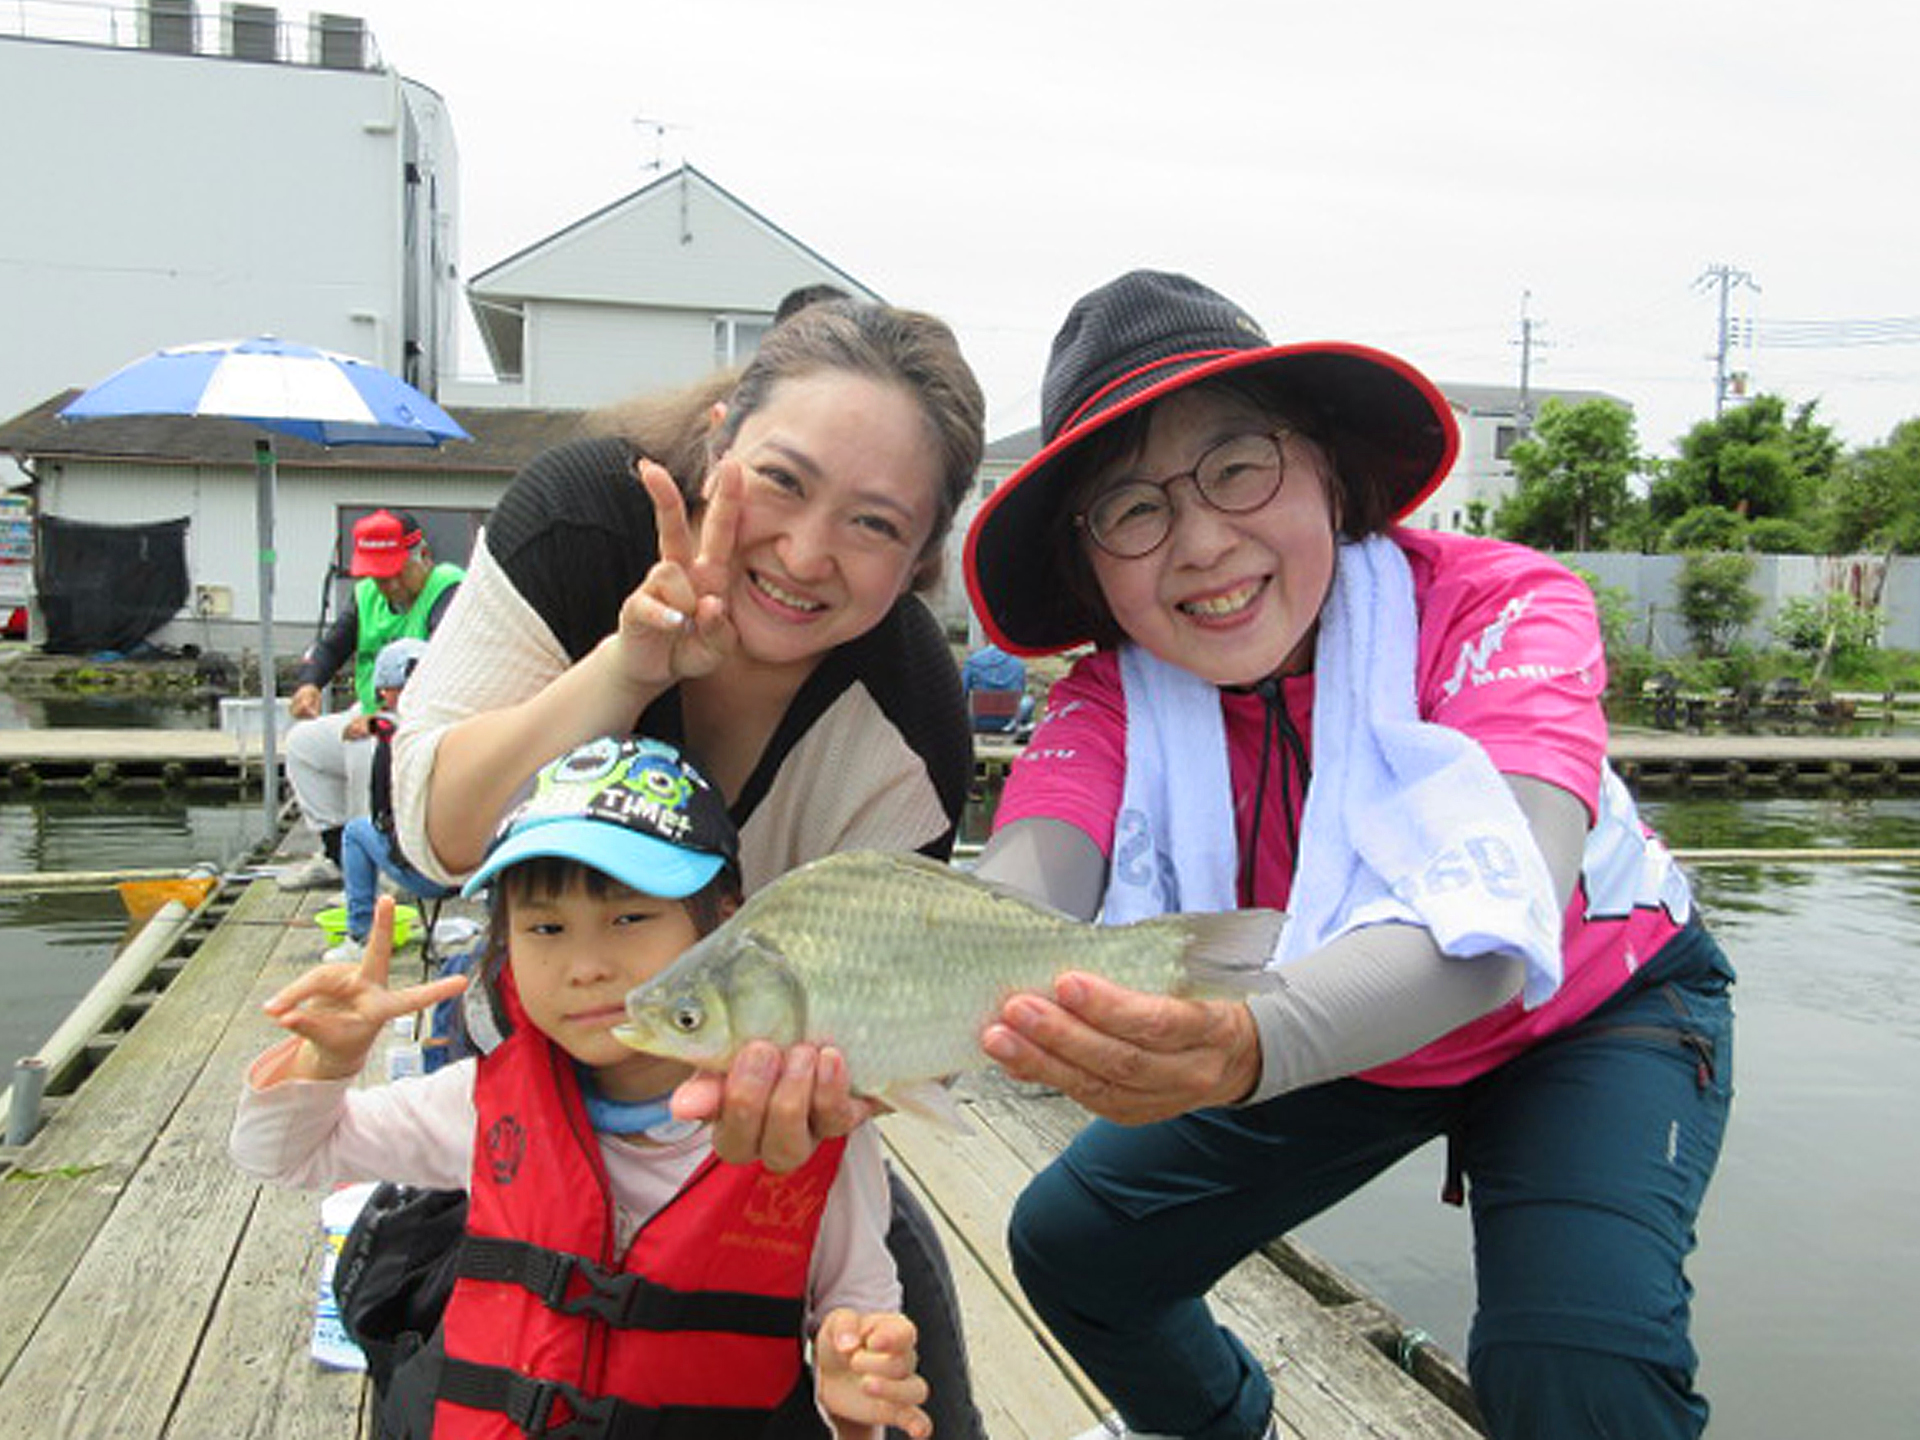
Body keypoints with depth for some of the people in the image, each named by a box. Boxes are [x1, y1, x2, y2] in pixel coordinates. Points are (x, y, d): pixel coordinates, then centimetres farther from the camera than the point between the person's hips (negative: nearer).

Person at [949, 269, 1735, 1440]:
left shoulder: (1499, 607, -32)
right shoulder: (1111, 699, -21)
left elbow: (1500, 913, -48)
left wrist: (1248, 1047, -69)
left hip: (1588, 1011, -3)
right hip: (1338, 1035, 4)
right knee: (1070, 1247, 5)